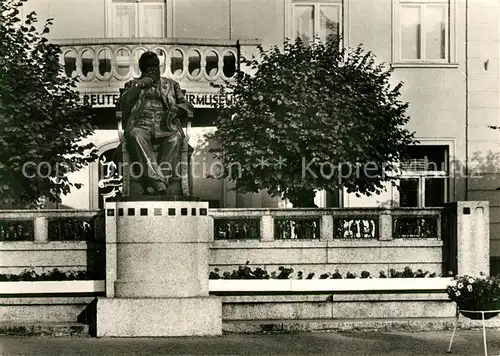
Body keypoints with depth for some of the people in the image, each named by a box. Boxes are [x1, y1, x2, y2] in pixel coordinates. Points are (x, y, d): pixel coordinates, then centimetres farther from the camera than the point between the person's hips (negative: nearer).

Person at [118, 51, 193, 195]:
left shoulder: (171, 84, 28)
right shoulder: (132, 85, 25)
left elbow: (186, 105, 20)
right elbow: (123, 104, 8)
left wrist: (176, 108, -3)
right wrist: (140, 86, -1)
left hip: (164, 126, 1)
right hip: (141, 125, -1)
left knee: (175, 137, -36)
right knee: (134, 135, -38)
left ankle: (152, 183, -46)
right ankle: (159, 182, -50)